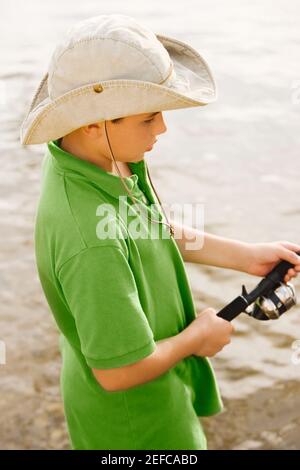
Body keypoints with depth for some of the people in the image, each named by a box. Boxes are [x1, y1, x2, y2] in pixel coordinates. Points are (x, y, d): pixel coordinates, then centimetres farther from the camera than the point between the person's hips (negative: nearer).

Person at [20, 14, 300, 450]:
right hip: (134, 422, -8)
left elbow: (155, 232, 5)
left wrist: (246, 255, 1)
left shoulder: (100, 157, -11)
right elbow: (120, 372, -32)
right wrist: (196, 338, -15)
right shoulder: (91, 239, -40)